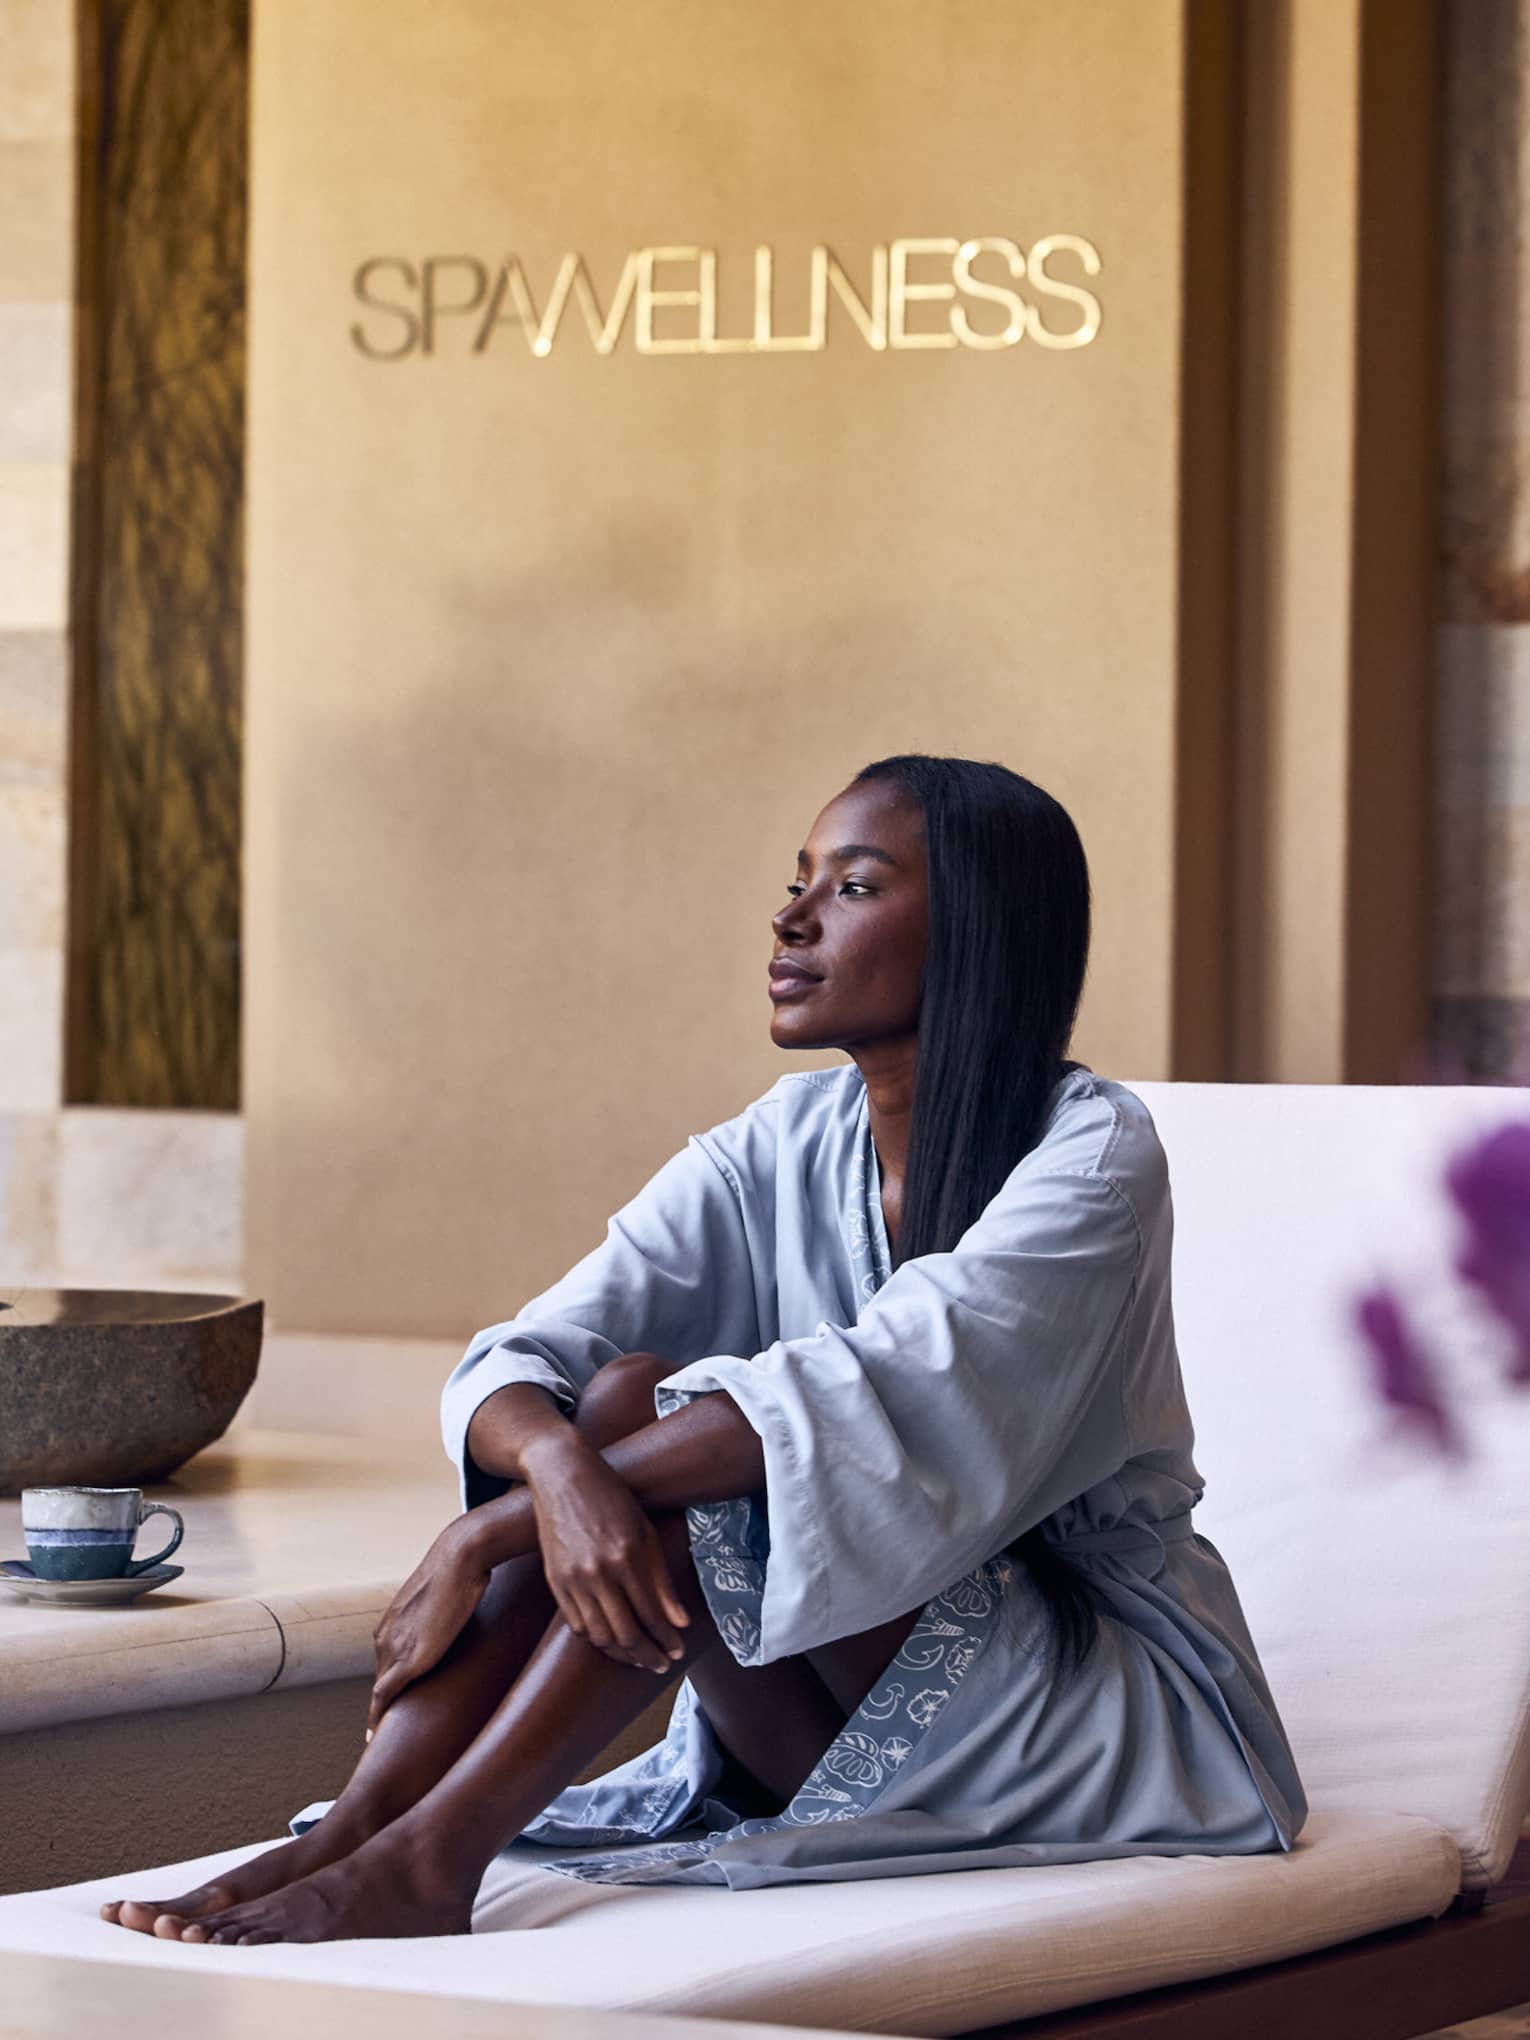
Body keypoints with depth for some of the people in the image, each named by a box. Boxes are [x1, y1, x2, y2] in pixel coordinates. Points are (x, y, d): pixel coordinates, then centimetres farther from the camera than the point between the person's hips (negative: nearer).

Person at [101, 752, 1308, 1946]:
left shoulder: (1095, 1152, -15)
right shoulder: (785, 1147, 4)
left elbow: (864, 1399, -29)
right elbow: (514, 1362, -8)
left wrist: (489, 1536, -31)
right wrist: (555, 1461, -35)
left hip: (1117, 1719, -5)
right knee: (616, 1405, -19)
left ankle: (428, 1856, -33)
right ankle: (351, 1836, -29)